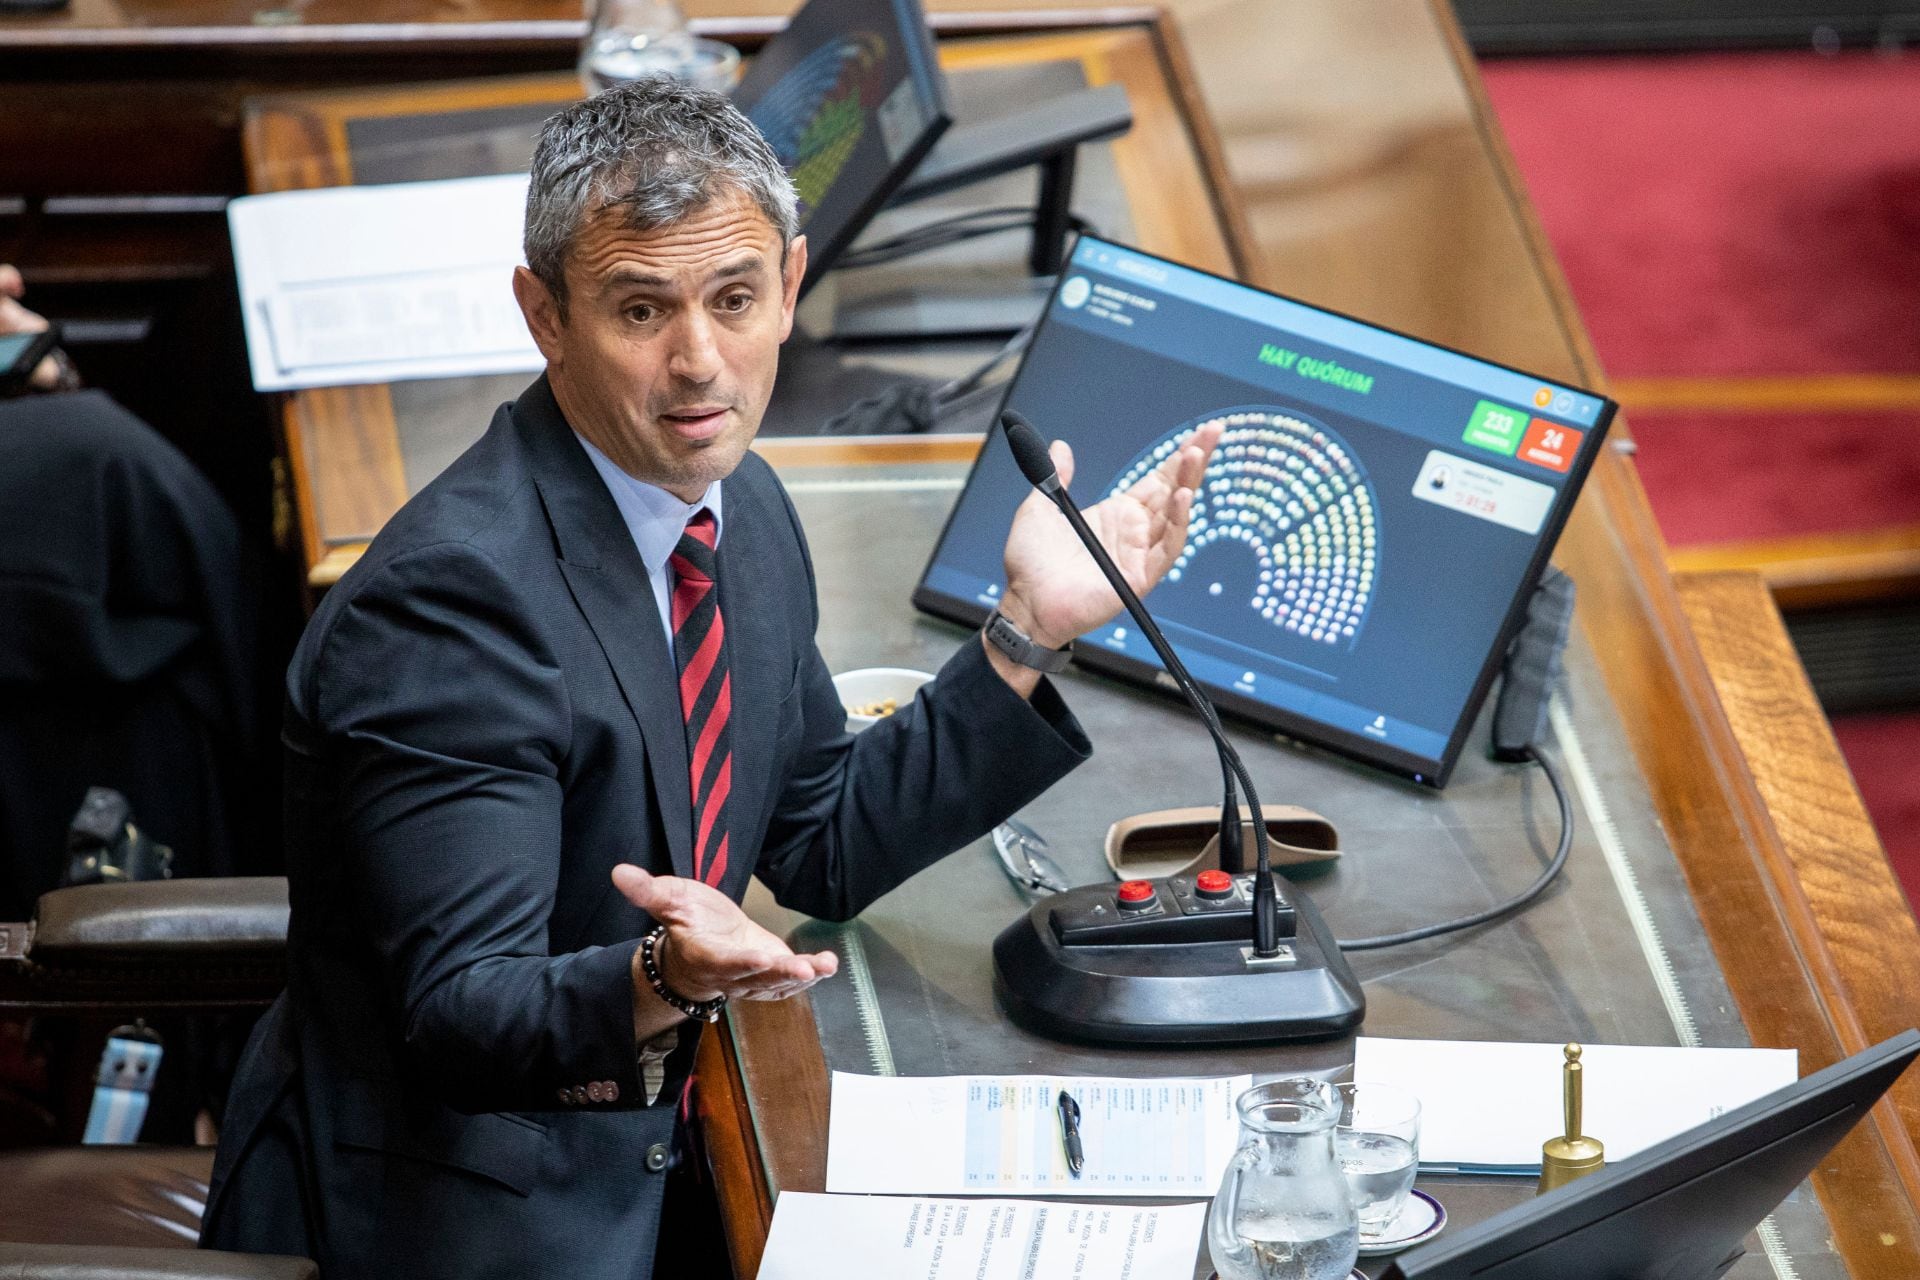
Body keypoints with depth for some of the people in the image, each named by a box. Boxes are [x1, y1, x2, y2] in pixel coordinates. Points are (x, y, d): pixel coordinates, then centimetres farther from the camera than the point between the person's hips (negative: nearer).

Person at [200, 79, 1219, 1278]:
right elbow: (462, 1019, -24)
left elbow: (821, 848, 11)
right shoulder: (449, 597, -24)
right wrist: (660, 980, -42)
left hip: (634, 1165, 8)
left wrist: (1029, 633, 3)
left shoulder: (738, 507, 2)